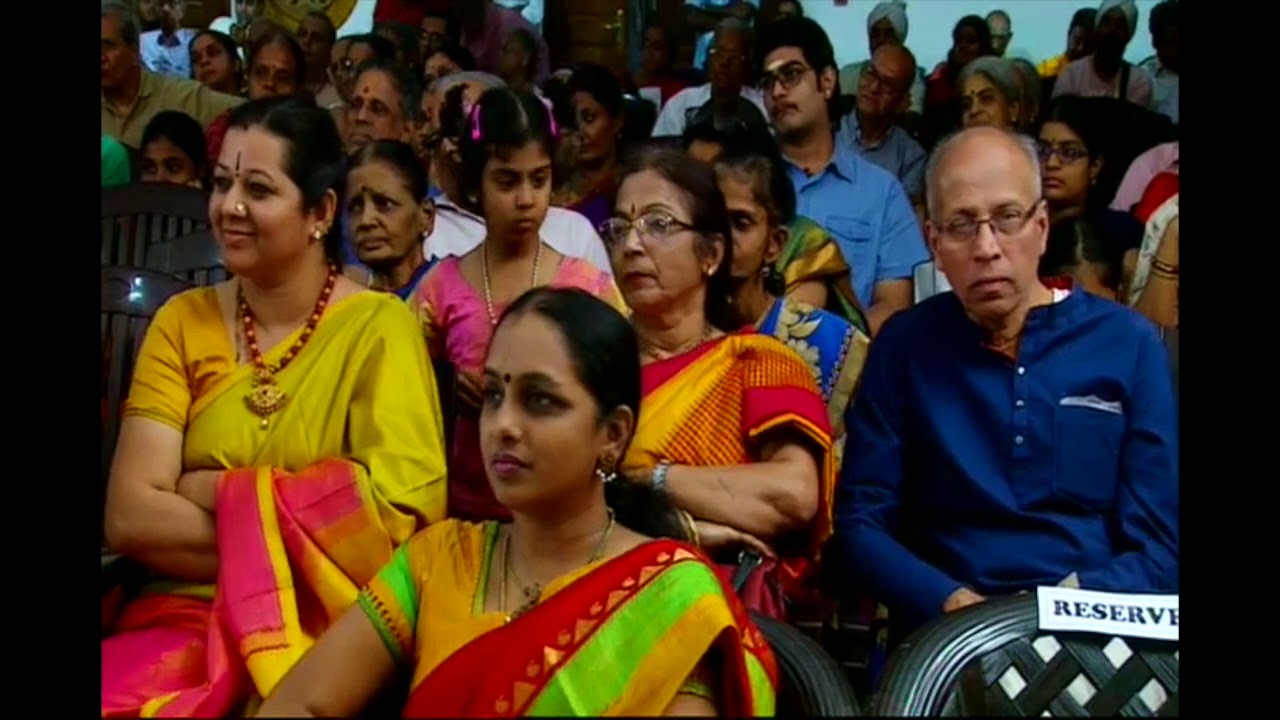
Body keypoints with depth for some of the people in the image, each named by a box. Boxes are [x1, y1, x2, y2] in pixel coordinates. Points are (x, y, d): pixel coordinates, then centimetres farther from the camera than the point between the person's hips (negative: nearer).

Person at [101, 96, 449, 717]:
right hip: (180, 615, 3)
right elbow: (129, 515, -2)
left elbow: (395, 522, -15)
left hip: (328, 630, -3)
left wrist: (212, 491, -8)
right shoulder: (182, 323, 8)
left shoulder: (378, 327, -5)